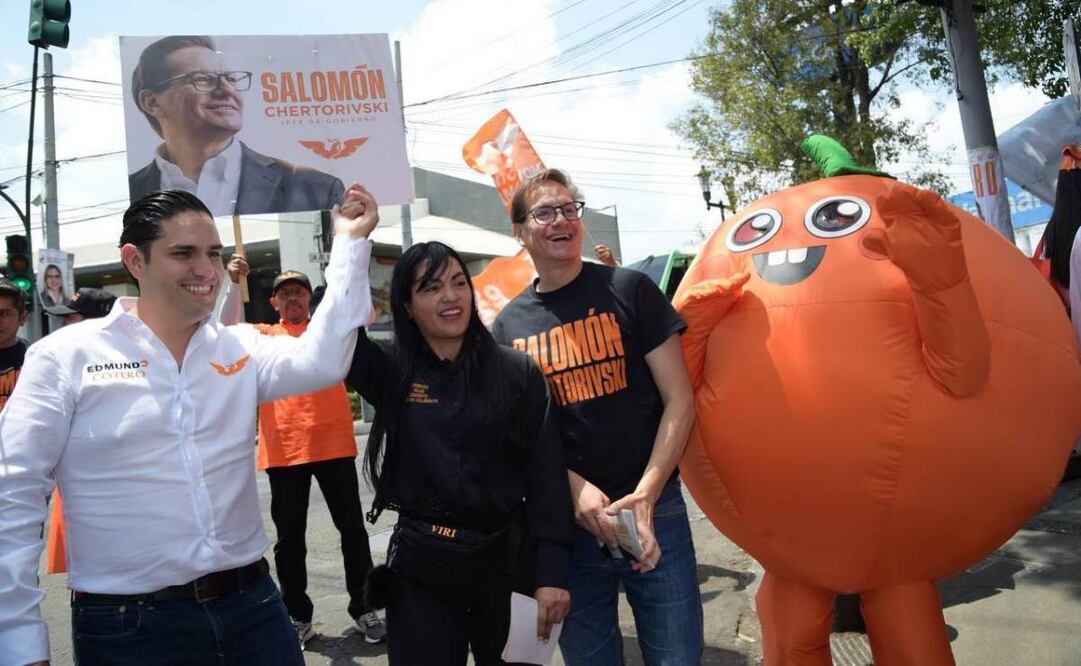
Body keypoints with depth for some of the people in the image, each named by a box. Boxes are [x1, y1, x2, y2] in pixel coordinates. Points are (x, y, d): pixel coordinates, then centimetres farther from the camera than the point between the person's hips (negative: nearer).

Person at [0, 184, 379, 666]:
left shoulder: (241, 349, 5)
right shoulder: (65, 357, -4)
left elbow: (321, 361, -14)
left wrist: (350, 242, -12)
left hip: (253, 606, 3)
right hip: (126, 627, -2)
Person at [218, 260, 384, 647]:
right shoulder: (263, 336, 11)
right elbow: (226, 328, -5)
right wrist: (233, 283, -16)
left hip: (334, 444, 0)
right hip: (283, 450, 0)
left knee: (352, 527, 6)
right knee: (289, 536, 8)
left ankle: (363, 607, 20)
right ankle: (299, 616, 22)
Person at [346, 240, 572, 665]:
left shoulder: (518, 372, -3)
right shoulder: (390, 373, 0)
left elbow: (547, 475, -4)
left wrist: (552, 571, -9)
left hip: (507, 561, 0)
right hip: (419, 569, 0)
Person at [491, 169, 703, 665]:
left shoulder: (629, 290, -2)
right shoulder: (507, 326, 4)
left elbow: (679, 400, -4)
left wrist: (644, 496, -14)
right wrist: (576, 487, -10)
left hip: (651, 509, -2)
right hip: (566, 519, 2)